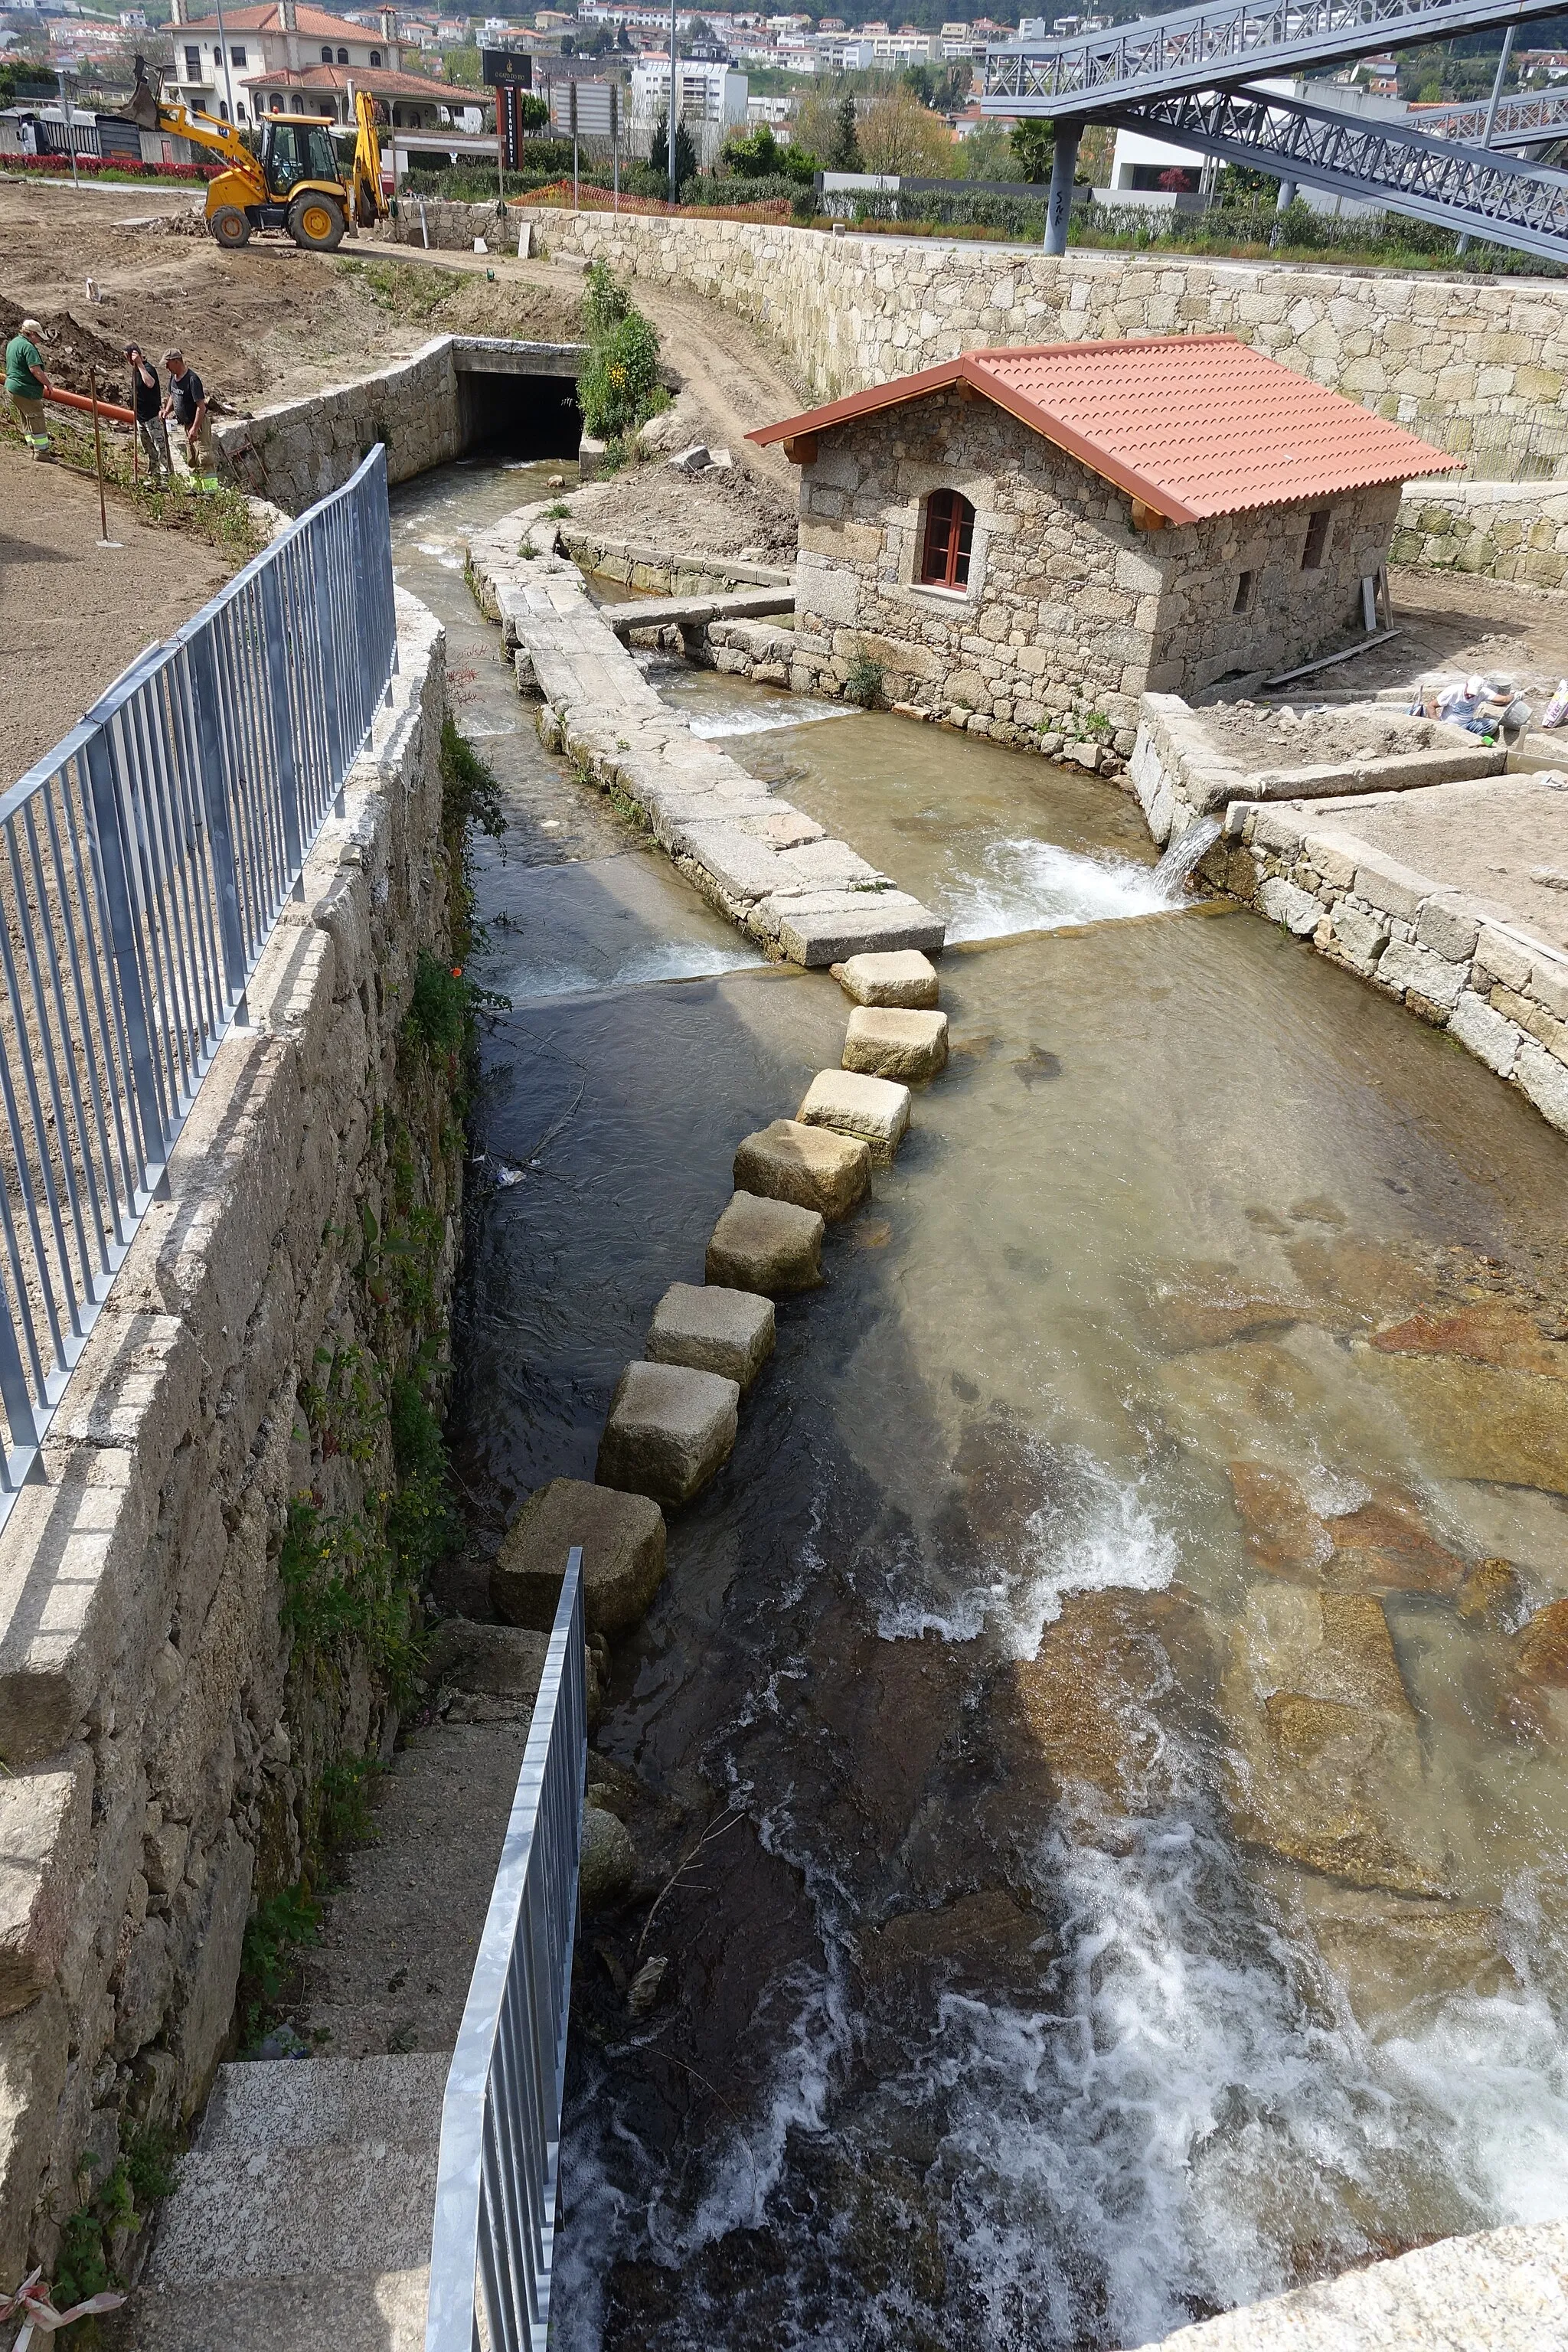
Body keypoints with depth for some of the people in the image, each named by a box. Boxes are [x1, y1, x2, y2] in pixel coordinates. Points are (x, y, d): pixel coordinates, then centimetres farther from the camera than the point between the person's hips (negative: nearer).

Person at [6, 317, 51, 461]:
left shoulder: (12, 343, 14)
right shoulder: (28, 347, -18)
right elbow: (35, 370, -27)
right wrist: (47, 383, -12)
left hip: (12, 387, 10)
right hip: (26, 390, -10)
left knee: (26, 421, 17)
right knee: (37, 421, -1)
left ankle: (33, 449, 24)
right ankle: (42, 453, 3)